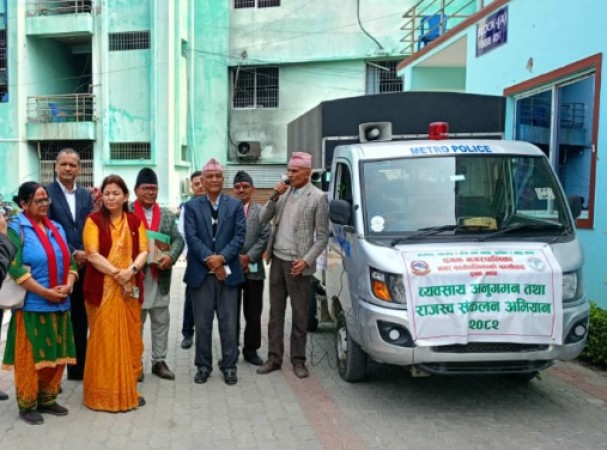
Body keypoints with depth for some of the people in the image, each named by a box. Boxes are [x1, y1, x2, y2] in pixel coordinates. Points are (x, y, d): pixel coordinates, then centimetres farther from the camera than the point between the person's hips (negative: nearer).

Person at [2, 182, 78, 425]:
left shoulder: (56, 228, 12)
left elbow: (70, 261, 12)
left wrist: (68, 286, -8)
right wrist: (45, 292, -18)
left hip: (59, 304, 6)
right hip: (31, 305, -6)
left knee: (55, 355, 11)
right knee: (30, 357, 2)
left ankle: (47, 400, 26)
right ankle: (27, 405, 16)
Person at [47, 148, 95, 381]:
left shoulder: (86, 195, 10)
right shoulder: (46, 192, -4)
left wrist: (85, 254, -10)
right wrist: (73, 253, -15)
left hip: (83, 265, 4)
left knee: (80, 319, 11)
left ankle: (78, 367, 22)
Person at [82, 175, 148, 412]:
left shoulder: (135, 221, 9)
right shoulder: (94, 220, -1)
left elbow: (143, 251, 3)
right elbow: (92, 254, -10)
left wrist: (131, 270, -16)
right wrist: (116, 273, -17)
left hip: (130, 287, 3)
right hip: (102, 288, -3)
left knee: (130, 337, 8)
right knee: (104, 338, 2)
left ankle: (128, 390, 19)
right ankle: (103, 393, 12)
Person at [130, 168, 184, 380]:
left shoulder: (167, 214, 10)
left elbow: (178, 239, 4)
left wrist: (171, 256, -14)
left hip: (160, 277, 4)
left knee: (161, 322, 11)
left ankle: (159, 361, 22)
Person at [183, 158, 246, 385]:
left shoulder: (235, 205, 7)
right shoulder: (192, 206, 5)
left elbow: (239, 235, -2)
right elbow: (191, 237, -5)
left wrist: (222, 257, -16)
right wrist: (209, 260, -15)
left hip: (228, 271, 0)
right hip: (201, 272, 0)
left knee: (228, 323, 5)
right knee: (202, 323, 7)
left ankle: (229, 366, 17)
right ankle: (203, 365, 19)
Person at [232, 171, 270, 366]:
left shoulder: (261, 212, 5)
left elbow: (265, 237, -3)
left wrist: (249, 257, -12)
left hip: (253, 269, 1)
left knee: (253, 313, 7)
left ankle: (251, 350, 19)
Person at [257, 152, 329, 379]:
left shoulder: (318, 197, -6)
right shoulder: (283, 192, 9)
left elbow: (322, 237, -6)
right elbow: (263, 219, 7)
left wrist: (306, 260, -15)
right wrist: (275, 197, -6)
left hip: (297, 263, -5)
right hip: (277, 259, 5)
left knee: (300, 314, 5)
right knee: (276, 311, 11)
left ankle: (298, 360, 16)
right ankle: (274, 357, 20)